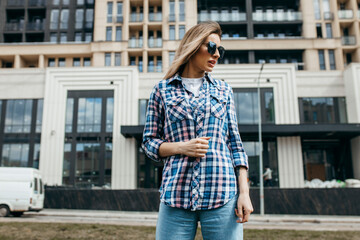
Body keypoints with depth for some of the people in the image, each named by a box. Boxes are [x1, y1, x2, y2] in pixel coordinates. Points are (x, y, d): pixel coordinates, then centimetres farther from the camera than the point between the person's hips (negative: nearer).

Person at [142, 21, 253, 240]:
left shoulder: (224, 90, 13)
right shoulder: (163, 90, 8)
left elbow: (235, 142, 10)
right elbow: (149, 142, 9)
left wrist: (244, 191, 1)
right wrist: (180, 147, -10)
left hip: (222, 193, 2)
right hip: (176, 195, -1)